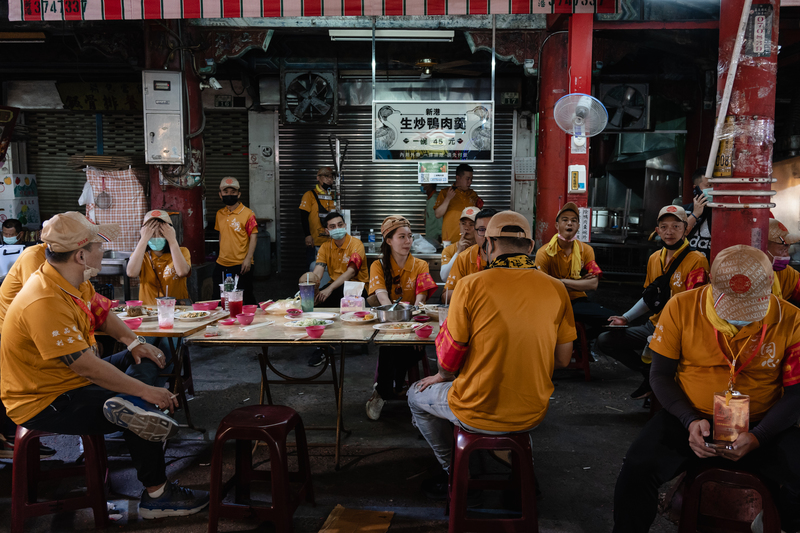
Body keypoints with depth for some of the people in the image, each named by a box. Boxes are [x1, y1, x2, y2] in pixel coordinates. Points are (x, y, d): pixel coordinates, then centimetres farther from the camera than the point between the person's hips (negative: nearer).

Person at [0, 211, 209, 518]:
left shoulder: (73, 282, -1)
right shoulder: (45, 303, -32)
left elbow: (102, 314, 15)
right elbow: (86, 366, -34)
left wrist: (133, 342, -3)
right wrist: (145, 392, -29)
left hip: (72, 377, 10)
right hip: (45, 403, -10)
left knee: (148, 362, 11)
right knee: (139, 412, -21)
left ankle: (123, 405, -17)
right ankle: (156, 496, -5)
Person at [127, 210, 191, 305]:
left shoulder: (182, 252, 6)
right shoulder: (140, 254, 9)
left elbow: (182, 272, -16)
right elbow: (131, 273, -13)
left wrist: (172, 240, -11)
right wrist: (144, 239, -10)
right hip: (148, 309, 0)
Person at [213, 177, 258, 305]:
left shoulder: (247, 214, -7)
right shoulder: (220, 214, 11)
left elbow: (253, 237, -9)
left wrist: (248, 259, -16)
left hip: (241, 265, -6)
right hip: (222, 265, 6)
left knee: (247, 297, 4)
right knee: (217, 297, 10)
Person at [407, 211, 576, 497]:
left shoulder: (471, 285, -17)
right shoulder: (556, 289, -5)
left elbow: (448, 359, -9)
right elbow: (562, 360, 3)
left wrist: (442, 375, 13)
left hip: (478, 414, -4)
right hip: (532, 414, 4)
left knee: (417, 396, 25)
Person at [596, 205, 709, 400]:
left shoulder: (696, 260, -13)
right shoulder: (654, 259, 10)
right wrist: (626, 318, 8)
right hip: (655, 325, 7)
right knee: (604, 340, -2)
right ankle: (652, 375, 6)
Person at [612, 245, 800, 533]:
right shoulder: (681, 308, -7)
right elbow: (661, 374, -1)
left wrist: (758, 437, -16)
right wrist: (690, 420, -16)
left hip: (762, 426, 1)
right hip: (691, 419, -1)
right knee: (637, 470, -25)